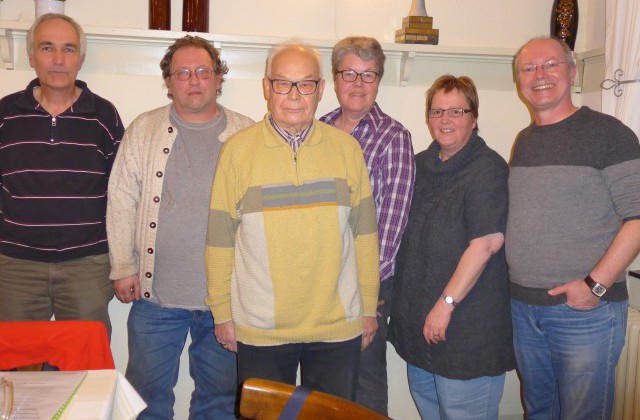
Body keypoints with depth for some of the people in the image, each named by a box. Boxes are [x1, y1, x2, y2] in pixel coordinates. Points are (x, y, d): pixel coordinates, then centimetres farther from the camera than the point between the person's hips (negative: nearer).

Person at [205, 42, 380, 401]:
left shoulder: (346, 147, 1)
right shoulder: (238, 149, -3)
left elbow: (365, 233, 5)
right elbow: (219, 240, -1)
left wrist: (368, 308, 7)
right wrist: (222, 313, 1)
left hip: (339, 328, 2)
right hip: (259, 330, -1)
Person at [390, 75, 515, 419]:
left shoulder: (487, 168, -14)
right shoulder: (419, 165, 10)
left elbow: (486, 243, -22)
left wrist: (446, 304, -21)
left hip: (467, 323, -8)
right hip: (417, 318, 8)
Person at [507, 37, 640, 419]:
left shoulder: (607, 133, -8)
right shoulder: (524, 140, 12)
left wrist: (596, 284, -18)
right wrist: (517, 284, 8)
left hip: (585, 309, -6)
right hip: (523, 306, 6)